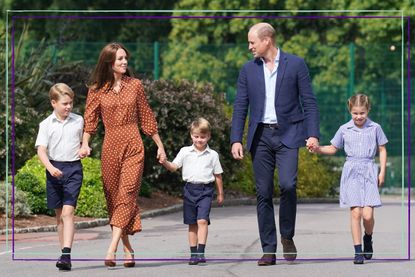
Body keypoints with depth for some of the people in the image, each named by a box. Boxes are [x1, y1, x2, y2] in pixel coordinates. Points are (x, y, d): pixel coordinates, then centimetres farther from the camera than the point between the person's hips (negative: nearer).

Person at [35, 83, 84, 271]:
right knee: (59, 214, 10)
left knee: (68, 212, -14)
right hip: (54, 168, 1)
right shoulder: (46, 124, 0)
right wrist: (50, 167, -22)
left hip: (73, 168, -1)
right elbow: (41, 149, -7)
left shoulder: (78, 121, 5)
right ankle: (64, 252, 20)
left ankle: (66, 255, -22)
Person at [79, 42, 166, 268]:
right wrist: (85, 144, -15)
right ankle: (127, 249, 10)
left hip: (133, 146, -1)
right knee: (113, 196, 2)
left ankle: (112, 248, -22)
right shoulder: (97, 90, 4)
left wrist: (160, 146, 14)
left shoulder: (135, 85, 6)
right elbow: (90, 120, 1)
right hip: (110, 146, 1)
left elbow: (146, 118, 12)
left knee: (127, 193, -14)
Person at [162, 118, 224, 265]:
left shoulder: (212, 155, 4)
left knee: (202, 220, -16)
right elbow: (173, 167, 3)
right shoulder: (185, 152, 6)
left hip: (206, 189, -2)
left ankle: (201, 252, -18)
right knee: (192, 223, 7)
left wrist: (220, 194, 13)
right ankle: (193, 253, 13)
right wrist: (164, 162, -17)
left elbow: (218, 175, 10)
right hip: (190, 188, 2)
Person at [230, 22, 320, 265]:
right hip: (260, 136, 3)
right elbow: (240, 107, 9)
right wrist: (236, 139, 0)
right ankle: (269, 250, 5)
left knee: (287, 184, -19)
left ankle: (287, 236, 2)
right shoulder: (248, 70, 9)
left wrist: (313, 134, -9)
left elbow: (309, 102, 1)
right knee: (264, 193, 1)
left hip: (287, 135, -3)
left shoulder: (296, 65, 1)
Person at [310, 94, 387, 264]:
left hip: (369, 172, -1)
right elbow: (333, 148, 17)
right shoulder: (344, 130, 6)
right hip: (351, 173, 1)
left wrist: (382, 172, 4)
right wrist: (318, 149, 0)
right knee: (355, 213, -8)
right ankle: (358, 251, -1)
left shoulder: (375, 128, 4)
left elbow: (382, 150, 11)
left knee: (368, 214, -10)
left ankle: (368, 239, 21)